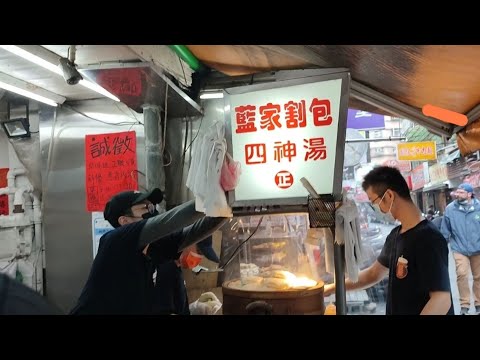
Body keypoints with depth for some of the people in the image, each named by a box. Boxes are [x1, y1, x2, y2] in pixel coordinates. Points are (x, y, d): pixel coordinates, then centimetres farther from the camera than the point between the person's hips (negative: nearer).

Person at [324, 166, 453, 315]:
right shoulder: (394, 235, 3)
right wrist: (332, 288, 12)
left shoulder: (429, 239, -23)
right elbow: (373, 274, 14)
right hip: (397, 310, 8)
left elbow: (441, 301, -26)